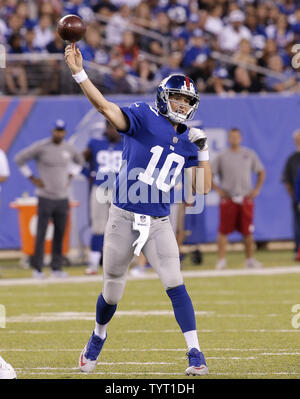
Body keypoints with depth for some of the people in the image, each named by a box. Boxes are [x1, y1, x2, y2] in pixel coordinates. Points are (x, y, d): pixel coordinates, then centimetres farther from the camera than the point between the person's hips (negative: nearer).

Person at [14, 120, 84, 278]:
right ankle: (37, 268, 3)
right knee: (41, 234, -4)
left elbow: (79, 161, 27)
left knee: (60, 234, 6)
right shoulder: (41, 147, -10)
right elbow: (19, 159, -6)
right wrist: (32, 178, -7)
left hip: (62, 198, 5)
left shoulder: (69, 148, 6)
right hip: (45, 197, -5)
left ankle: (56, 268, 12)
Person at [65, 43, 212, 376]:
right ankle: (98, 338, 39)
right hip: (123, 219, -2)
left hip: (158, 224, 3)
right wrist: (78, 72, -31)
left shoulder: (187, 142, 9)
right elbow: (104, 107, -19)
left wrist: (203, 150, 0)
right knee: (112, 294, 9)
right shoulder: (144, 118, -5)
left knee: (175, 285, -13)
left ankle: (195, 354, -12)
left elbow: (202, 189, 10)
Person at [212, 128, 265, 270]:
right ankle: (221, 259, 0)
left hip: (246, 198, 2)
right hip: (228, 199, -2)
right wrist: (217, 189, -5)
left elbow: (261, 172, 16)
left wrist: (256, 189, 5)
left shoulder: (249, 154, 10)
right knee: (223, 231, -4)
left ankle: (250, 259, 11)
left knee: (247, 231, 3)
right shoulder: (221, 157, 3)